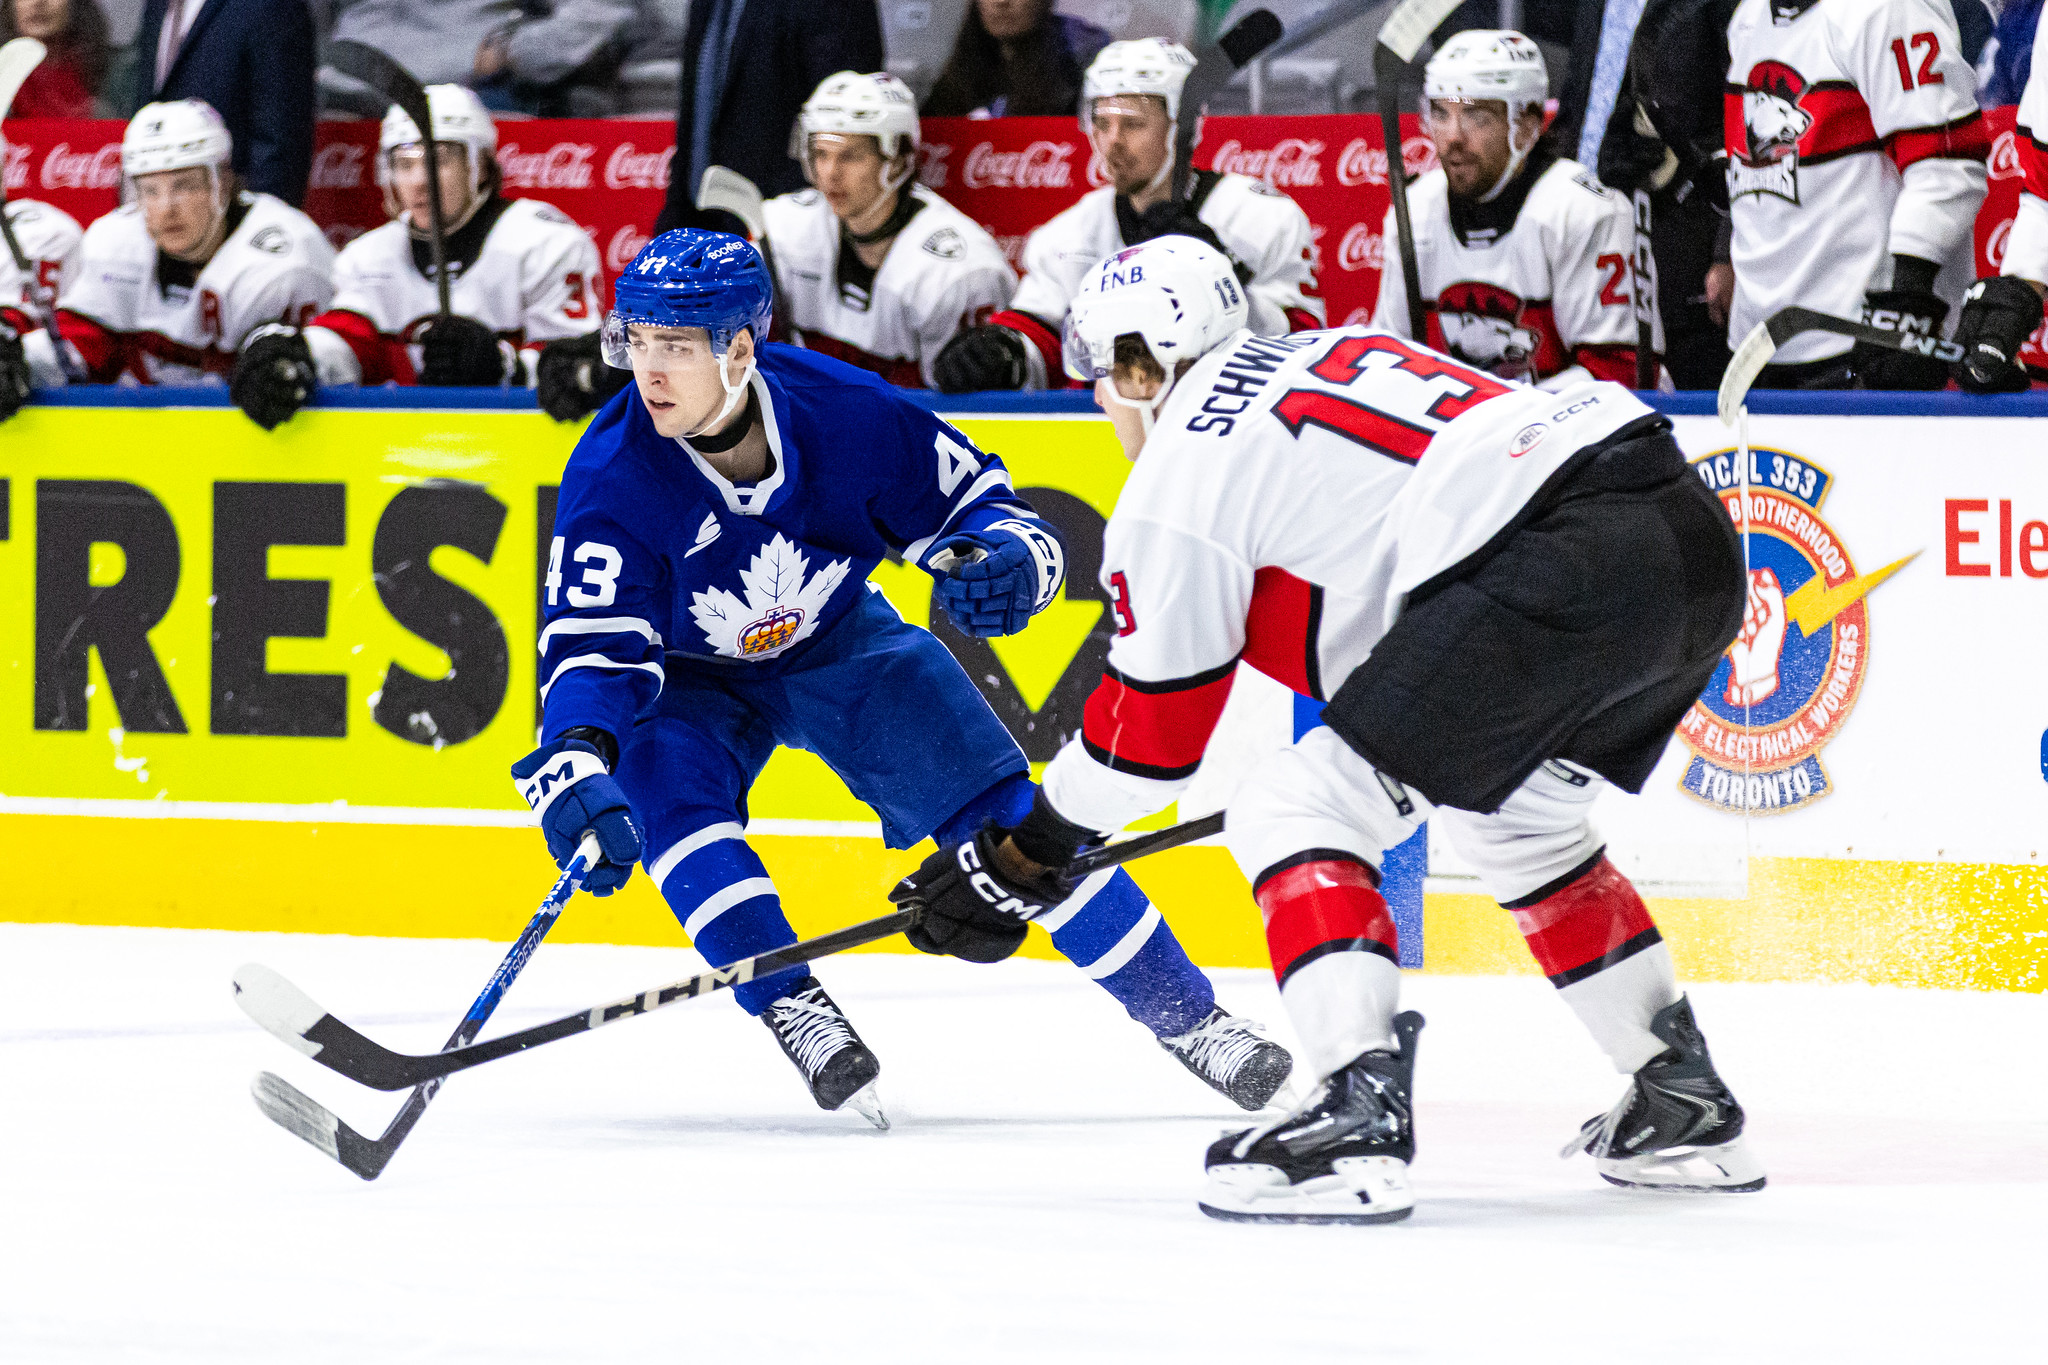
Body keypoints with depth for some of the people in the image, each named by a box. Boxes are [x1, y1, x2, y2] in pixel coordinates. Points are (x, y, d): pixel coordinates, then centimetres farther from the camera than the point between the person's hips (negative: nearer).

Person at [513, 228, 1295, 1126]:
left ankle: (1185, 1016, 3)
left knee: (1008, 816, -7)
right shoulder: (611, 479, -32)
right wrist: (577, 771, -53)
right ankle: (797, 1014, -22)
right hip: (687, 676, -1)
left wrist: (1006, 562, -37)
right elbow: (592, 649, -35)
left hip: (839, 642, 1)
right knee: (667, 797, -31)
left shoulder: (846, 414, -28)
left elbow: (976, 501, -14)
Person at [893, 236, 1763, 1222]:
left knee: (1297, 814, -1)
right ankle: (1688, 1107, 34)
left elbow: (1153, 726, 12)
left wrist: (1024, 854, 24)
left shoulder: (1185, 469, 6)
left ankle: (1361, 1116, -17)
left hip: (1563, 571, -9)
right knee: (1510, 807, 31)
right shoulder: (1321, 356, 29)